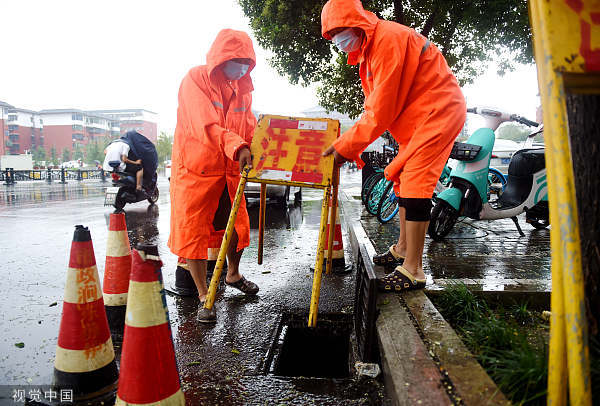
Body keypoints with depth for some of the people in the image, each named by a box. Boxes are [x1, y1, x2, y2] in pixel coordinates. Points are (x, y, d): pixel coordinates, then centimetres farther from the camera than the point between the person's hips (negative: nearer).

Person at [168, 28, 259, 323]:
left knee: (237, 226, 14)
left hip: (230, 170, 6)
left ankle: (233, 275, 39)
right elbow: (206, 126, -25)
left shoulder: (242, 88, 10)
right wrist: (238, 147, -39)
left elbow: (251, 127, 7)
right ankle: (203, 296, 11)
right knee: (193, 231, -2)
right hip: (195, 168, -6)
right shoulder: (196, 79, -10)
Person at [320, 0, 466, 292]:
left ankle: (413, 271, -10)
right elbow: (373, 108, 10)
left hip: (438, 111, -10)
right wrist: (348, 146, 0)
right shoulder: (368, 50, 11)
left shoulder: (388, 39, -21)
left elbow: (382, 111, -24)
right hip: (416, 118, 10)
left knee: (414, 186, -15)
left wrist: (345, 146, -17)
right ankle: (402, 249, 28)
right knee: (403, 179, 14)